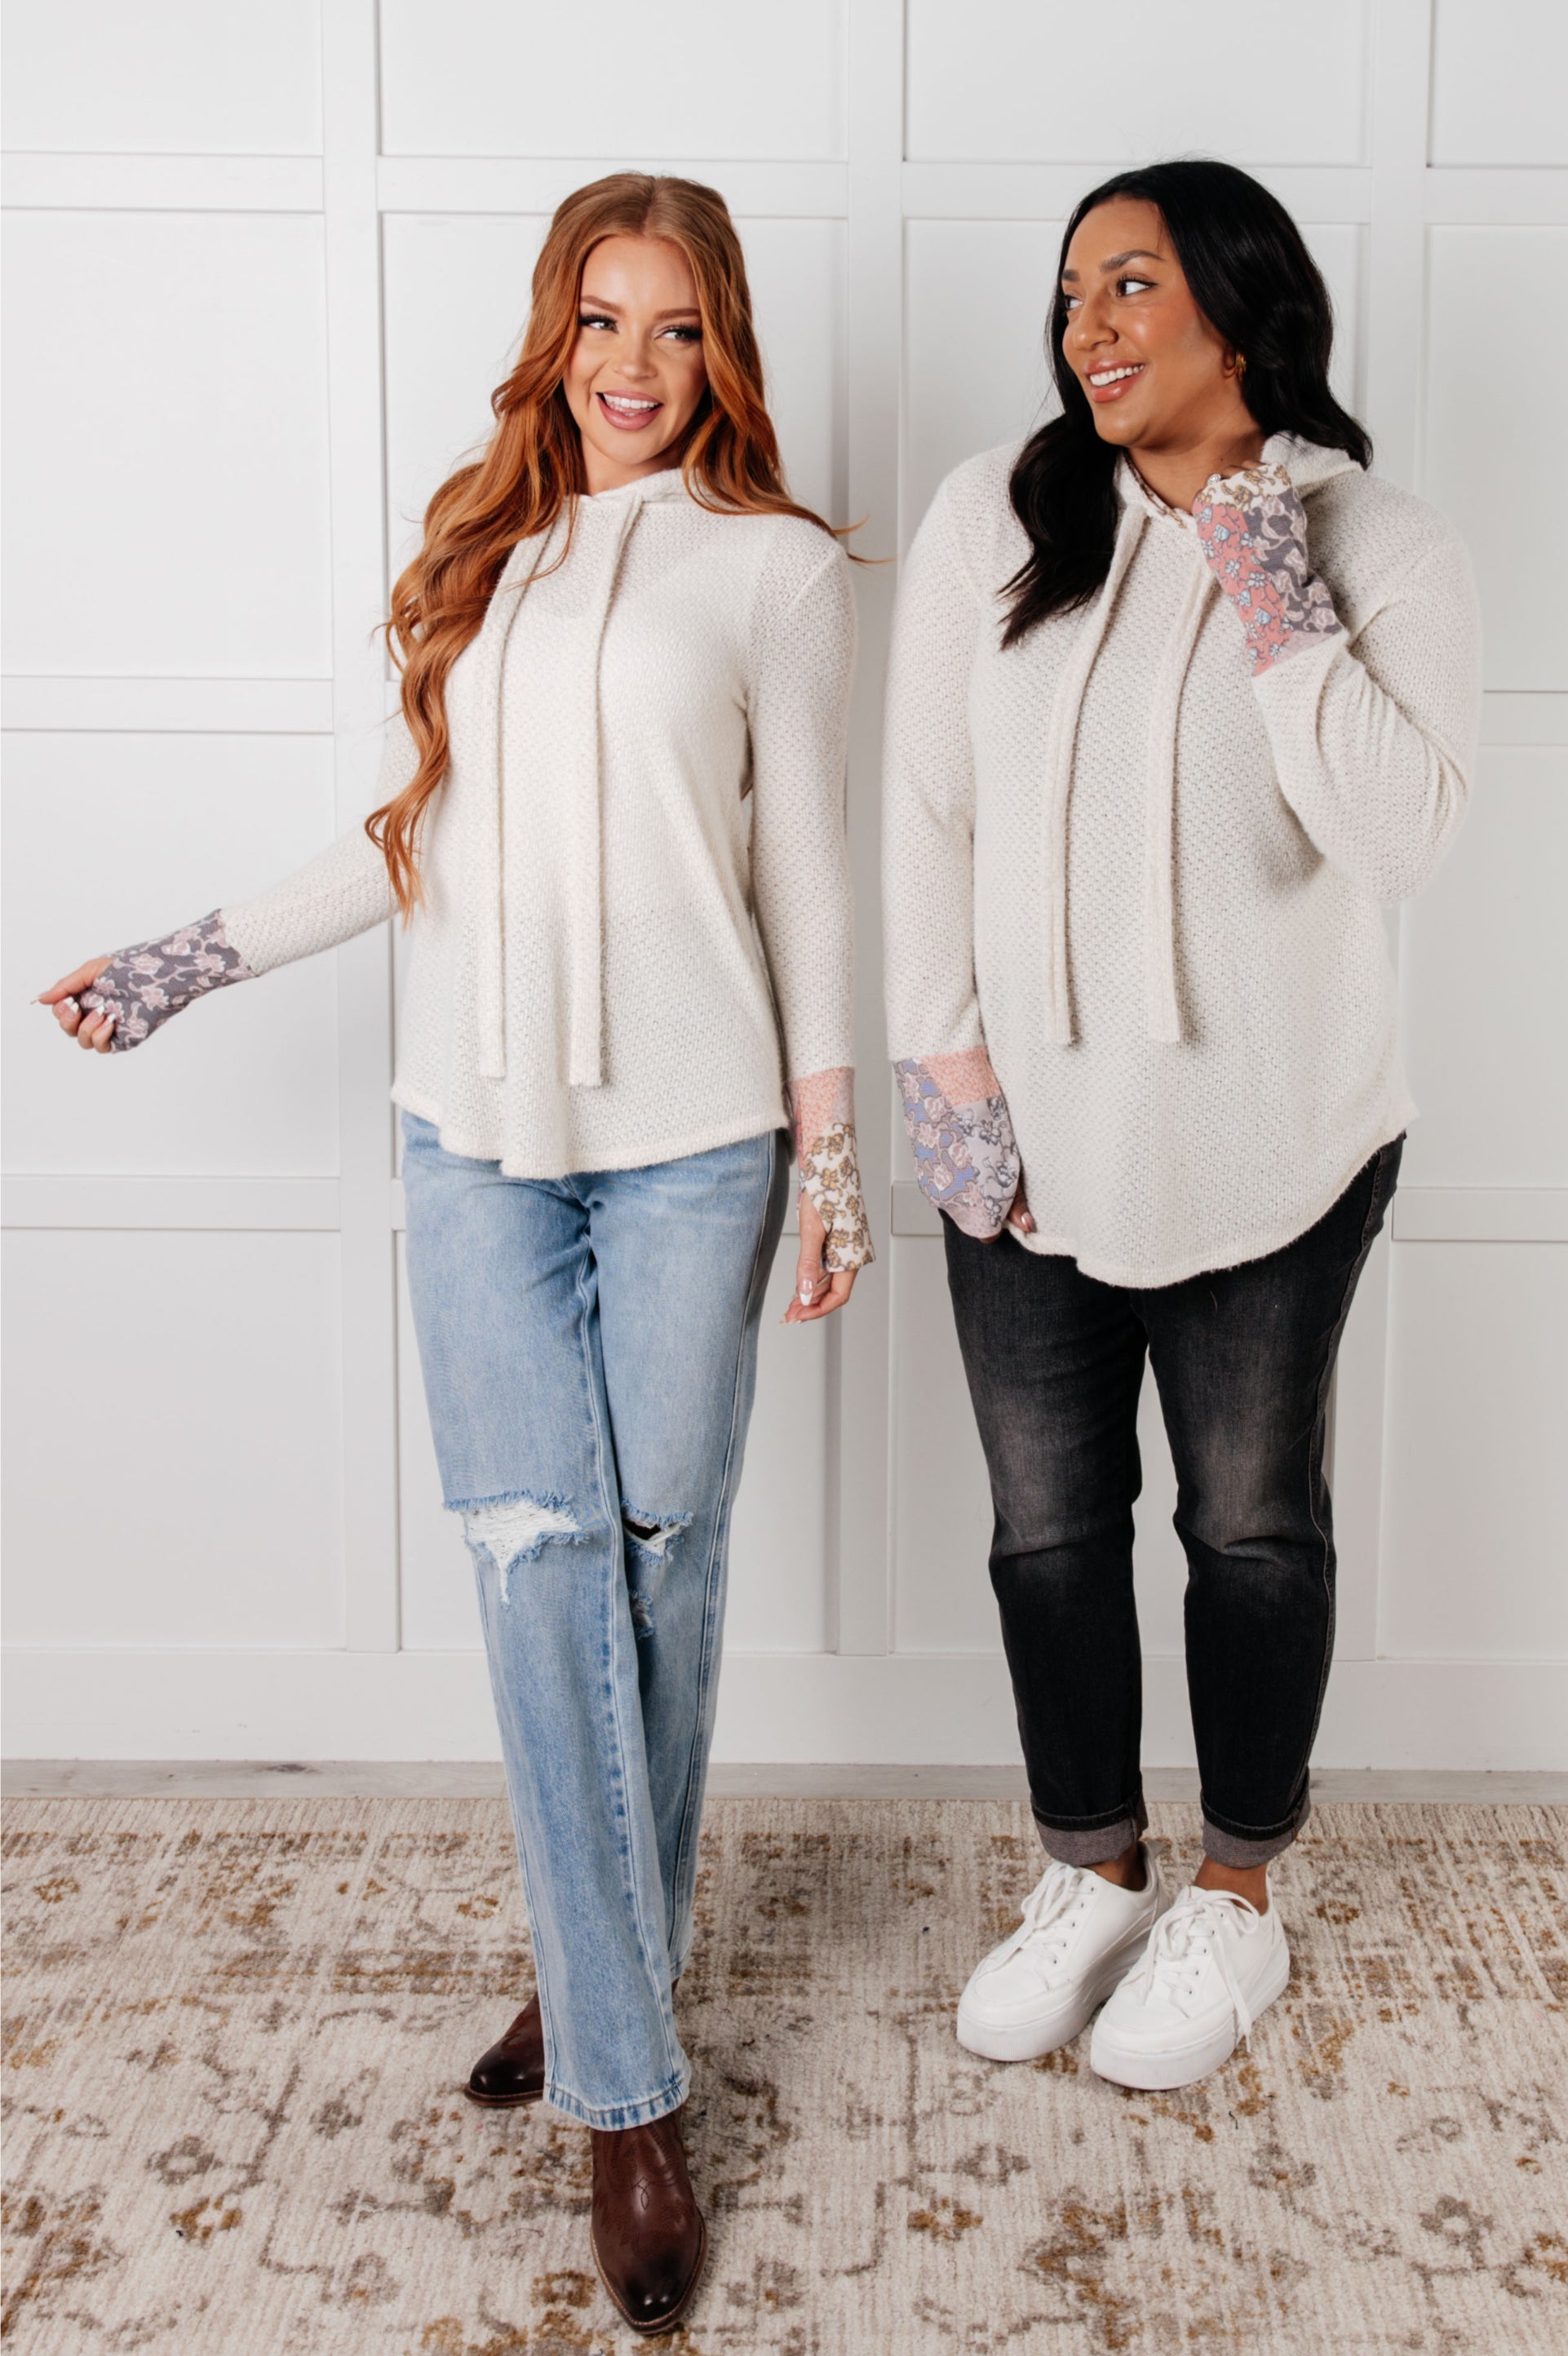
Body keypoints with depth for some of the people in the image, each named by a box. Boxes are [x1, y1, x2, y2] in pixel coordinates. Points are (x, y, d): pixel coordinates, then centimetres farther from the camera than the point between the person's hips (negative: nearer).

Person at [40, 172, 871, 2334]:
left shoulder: (778, 568, 3)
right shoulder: (481, 547, 12)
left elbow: (807, 877, 3)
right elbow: (421, 831, 17)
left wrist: (832, 1153, 1)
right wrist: (189, 961, 15)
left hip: (688, 1137, -2)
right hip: (478, 1127, 3)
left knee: (659, 1559, 4)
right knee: (535, 1553, -3)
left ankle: (604, 1970, 24)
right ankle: (630, 2090, 6)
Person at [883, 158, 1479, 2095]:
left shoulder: (1383, 550, -5)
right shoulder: (995, 517, 0)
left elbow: (1399, 838, -16)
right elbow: (926, 805, 0)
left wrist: (1282, 614, -19)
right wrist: (945, 1058, -5)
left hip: (1266, 1142, -2)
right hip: (1025, 1132, 3)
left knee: (1252, 1522, 10)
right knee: (1047, 1520, 12)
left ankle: (1236, 1903, 30)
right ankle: (1091, 1881, 33)